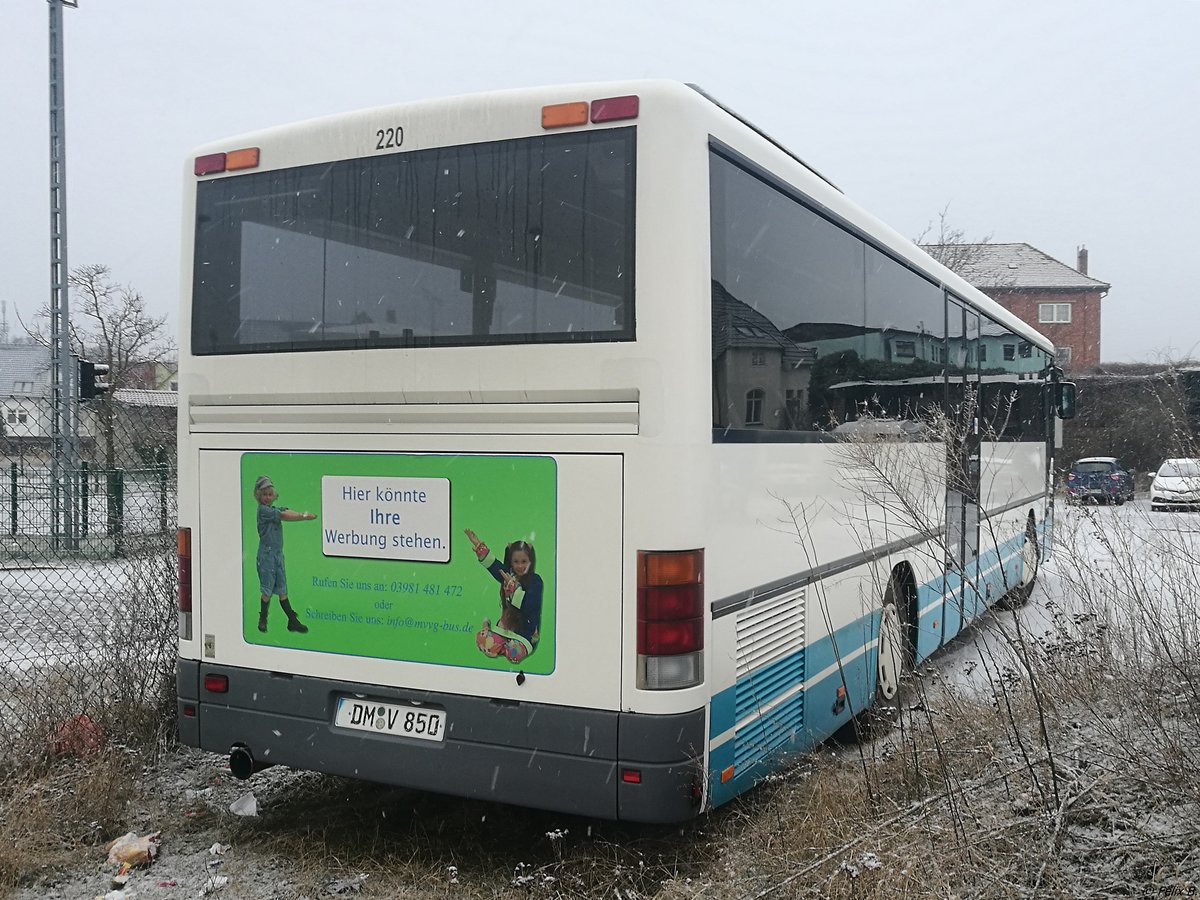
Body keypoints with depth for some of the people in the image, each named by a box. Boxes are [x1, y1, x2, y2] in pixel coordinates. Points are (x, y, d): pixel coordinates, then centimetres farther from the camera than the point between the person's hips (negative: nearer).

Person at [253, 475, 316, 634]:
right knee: (267, 589, -2)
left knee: (282, 588, 8)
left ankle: (293, 621, 7)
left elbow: (288, 512, -3)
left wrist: (302, 515, -23)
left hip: (278, 552, 7)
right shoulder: (263, 509, -9)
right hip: (267, 553, -7)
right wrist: (304, 517, -22)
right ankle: (262, 620, 11)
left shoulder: (274, 509, 14)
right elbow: (284, 516, -19)